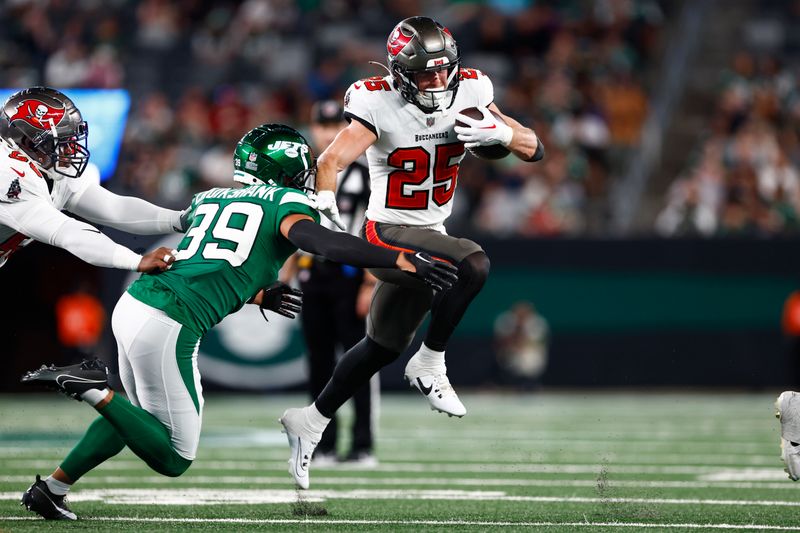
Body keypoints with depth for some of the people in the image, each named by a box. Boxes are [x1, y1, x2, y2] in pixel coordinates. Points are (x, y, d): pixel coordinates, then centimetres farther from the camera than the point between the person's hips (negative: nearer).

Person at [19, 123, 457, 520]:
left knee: (139, 418, 33)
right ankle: (94, 389, -9)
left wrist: (258, 295, 43)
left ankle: (50, 488, 28)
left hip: (132, 305, 8)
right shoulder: (285, 204, 2)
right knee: (174, 460, 4)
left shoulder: (207, 200, 22)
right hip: (166, 328, -8)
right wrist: (404, 260, -22)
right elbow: (321, 241, -19)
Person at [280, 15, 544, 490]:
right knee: (472, 266, -32)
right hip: (391, 233, -7)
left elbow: (535, 150, -1)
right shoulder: (379, 106, -19)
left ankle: (310, 422, 35)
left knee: (383, 347, 19)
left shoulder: (468, 94, -5)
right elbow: (332, 160, -30)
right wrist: (325, 198, -51)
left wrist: (500, 133, -22)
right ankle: (430, 365, -14)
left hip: (429, 234, 7)